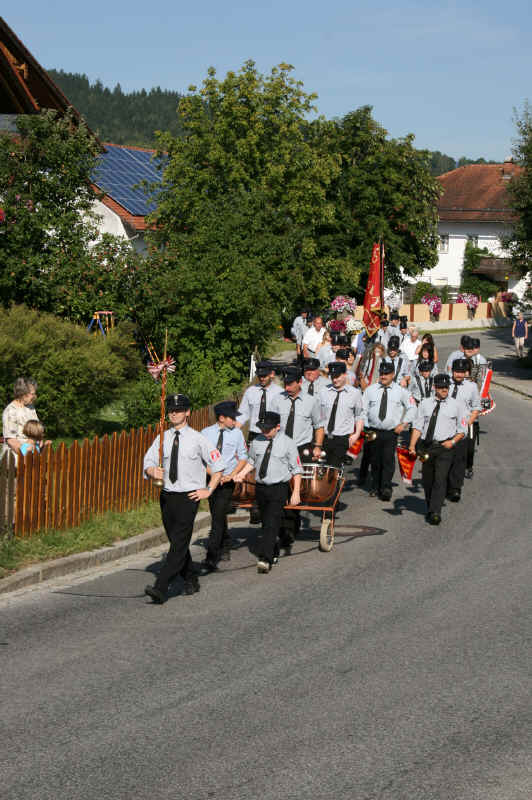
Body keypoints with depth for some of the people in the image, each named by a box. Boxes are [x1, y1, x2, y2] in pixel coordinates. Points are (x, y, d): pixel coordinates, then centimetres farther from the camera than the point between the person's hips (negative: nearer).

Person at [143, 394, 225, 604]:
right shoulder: (162, 439, 7)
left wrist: (208, 490, -4)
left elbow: (218, 466, 2)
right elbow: (148, 463, 4)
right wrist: (153, 471, -19)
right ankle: (191, 581, 31)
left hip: (189, 497, -5)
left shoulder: (197, 439, -3)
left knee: (179, 543, -13)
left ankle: (161, 588, -20)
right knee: (176, 542, 13)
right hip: (167, 496, 5)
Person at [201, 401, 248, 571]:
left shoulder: (237, 433, -3)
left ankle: (211, 558, -16)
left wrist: (231, 475, -10)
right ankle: (225, 549, 34)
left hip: (227, 481, -3)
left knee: (218, 518, -13)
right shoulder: (206, 433, -1)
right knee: (217, 517, 14)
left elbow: (243, 458, 3)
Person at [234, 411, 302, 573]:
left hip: (279, 488, -5)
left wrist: (296, 492, -7)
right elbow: (251, 461, 21)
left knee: (272, 523, -15)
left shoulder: (287, 443, -6)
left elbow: (296, 470, -2)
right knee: (265, 523, 14)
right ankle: (273, 553, 29)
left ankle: (265, 559, -22)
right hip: (261, 487, 5)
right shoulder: (257, 442, 5)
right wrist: (242, 474, 3)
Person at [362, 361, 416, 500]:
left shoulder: (400, 391, 5)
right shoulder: (370, 390, 7)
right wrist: (366, 427, -1)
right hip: (373, 431, 2)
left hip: (392, 432, -2)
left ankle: (386, 488, -14)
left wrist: (403, 424, 1)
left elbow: (412, 407, 11)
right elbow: (364, 410, 9)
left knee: (388, 460, -13)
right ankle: (375, 487, 20)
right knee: (375, 460, 7)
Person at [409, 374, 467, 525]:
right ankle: (429, 509, 27)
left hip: (444, 446, -3)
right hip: (426, 446, 3)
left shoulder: (456, 405, 6)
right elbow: (418, 426, 7)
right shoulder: (425, 403, 10)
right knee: (427, 480, 10)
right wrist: (412, 446, -5)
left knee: (440, 479, -15)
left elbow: (462, 430, 9)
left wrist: (452, 441, -9)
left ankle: (435, 513, -20)